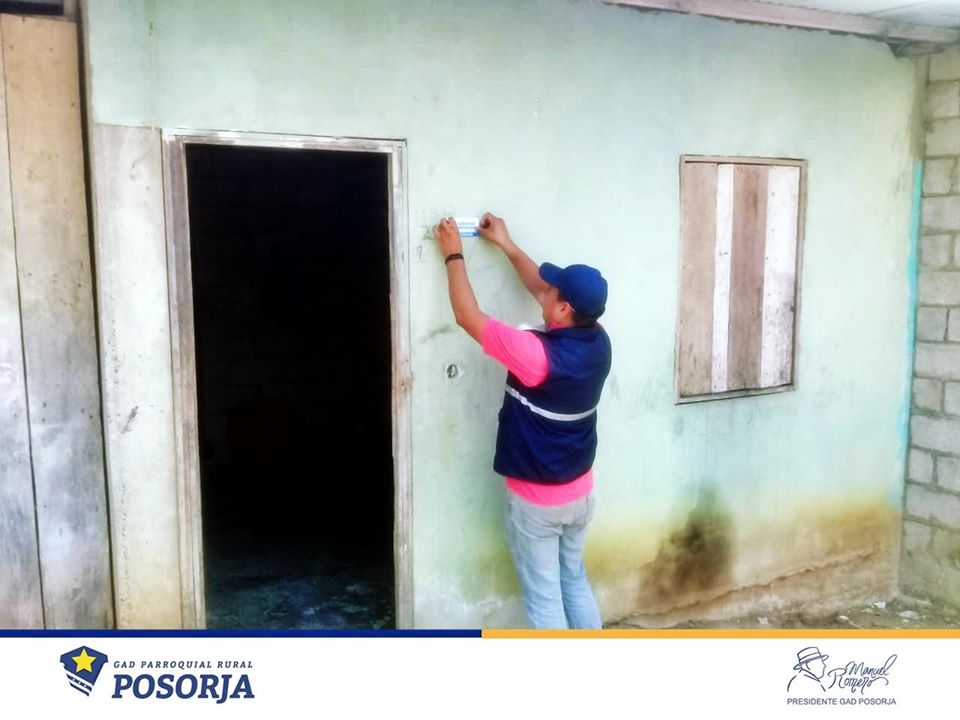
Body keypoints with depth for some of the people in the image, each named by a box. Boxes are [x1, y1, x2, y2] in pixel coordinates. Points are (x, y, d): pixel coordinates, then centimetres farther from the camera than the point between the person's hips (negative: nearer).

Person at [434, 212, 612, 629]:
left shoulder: (537, 353, -28)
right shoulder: (597, 342, -7)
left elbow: (468, 317, -20)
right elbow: (540, 287, 8)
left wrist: (454, 255, -8)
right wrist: (506, 244, 13)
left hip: (535, 500, -7)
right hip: (580, 493, 7)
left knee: (543, 596, 9)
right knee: (575, 582, 24)